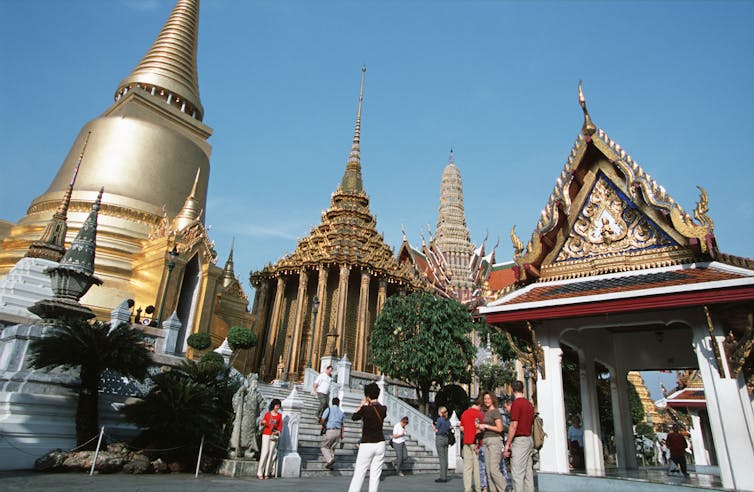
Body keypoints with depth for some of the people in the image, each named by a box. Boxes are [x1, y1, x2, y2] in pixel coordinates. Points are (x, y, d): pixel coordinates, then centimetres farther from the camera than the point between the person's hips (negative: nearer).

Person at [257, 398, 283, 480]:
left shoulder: (279, 415, 8)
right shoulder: (267, 414, 5)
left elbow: (280, 426, 9)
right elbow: (262, 423, 10)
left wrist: (278, 431, -8)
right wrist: (262, 422, -11)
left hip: (274, 436, 2)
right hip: (266, 434, -2)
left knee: (271, 453, -2)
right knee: (265, 452, -8)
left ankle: (266, 473, 3)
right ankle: (260, 473, -4)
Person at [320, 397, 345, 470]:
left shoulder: (329, 409, -1)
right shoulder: (341, 412, 13)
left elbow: (323, 420, -9)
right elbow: (342, 424, 15)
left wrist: (325, 427, 11)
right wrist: (342, 434, 19)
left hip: (330, 431, -5)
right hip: (338, 431, 5)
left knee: (324, 447, 6)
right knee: (332, 448, 15)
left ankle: (329, 459, -17)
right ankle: (329, 465, 13)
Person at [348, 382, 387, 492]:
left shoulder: (365, 409, -13)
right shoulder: (383, 409, 0)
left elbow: (354, 417, 5)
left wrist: (362, 405, 14)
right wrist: (374, 403, 17)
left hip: (367, 445, -4)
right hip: (380, 444, 4)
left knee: (358, 474, 2)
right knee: (375, 476, 7)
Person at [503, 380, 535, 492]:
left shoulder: (516, 403, -13)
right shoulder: (529, 404, 12)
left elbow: (514, 425, -17)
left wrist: (507, 445, -13)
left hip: (519, 440, -9)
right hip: (529, 440, 9)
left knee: (517, 474, -7)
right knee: (528, 473, 11)